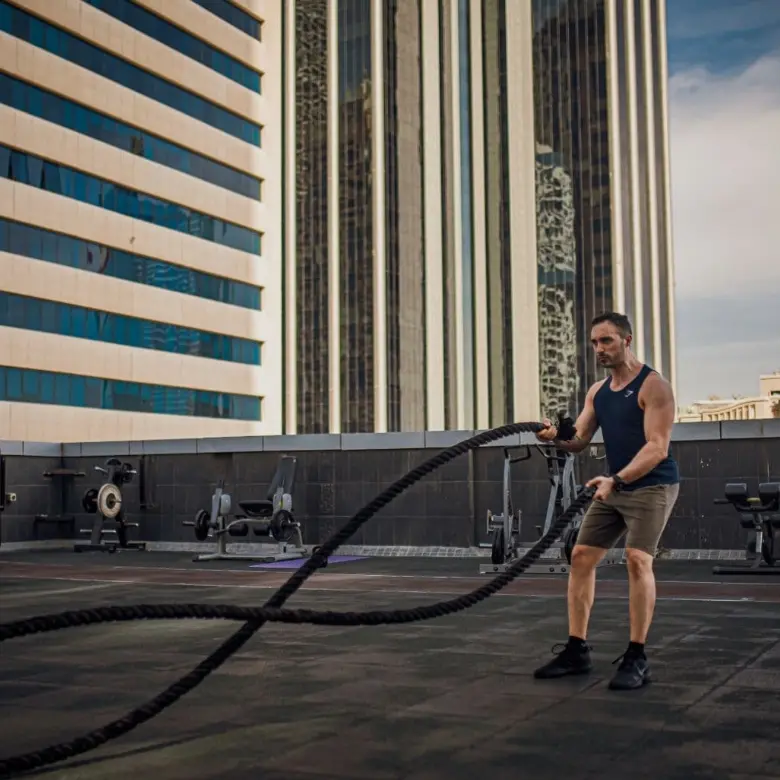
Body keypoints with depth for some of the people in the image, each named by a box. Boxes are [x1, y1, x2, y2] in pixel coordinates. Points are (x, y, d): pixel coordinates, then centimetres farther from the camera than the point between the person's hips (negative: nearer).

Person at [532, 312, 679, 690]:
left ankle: (636, 658, -13)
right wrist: (555, 437, -16)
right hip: (615, 486, 8)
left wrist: (617, 479, -33)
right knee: (581, 556, 2)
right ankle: (576, 650, 10)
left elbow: (657, 448, -21)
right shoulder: (597, 391, 9)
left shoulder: (653, 386, -14)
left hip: (652, 486, -8)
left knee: (637, 559, -23)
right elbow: (579, 440, 7)